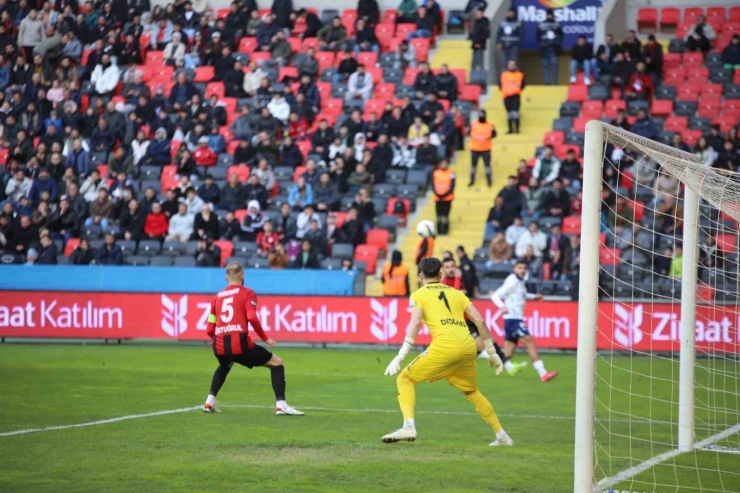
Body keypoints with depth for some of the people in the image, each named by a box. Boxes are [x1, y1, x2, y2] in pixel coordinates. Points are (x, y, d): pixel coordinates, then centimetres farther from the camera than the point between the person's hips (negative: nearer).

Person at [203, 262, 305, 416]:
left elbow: (210, 330, 17)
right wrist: (265, 338, -1)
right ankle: (281, 405, -6)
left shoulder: (217, 297, 19)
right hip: (240, 345, -5)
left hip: (219, 346, 5)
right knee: (277, 363, 10)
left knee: (225, 366, 40)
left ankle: (210, 402, 28)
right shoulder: (247, 293, 5)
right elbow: (252, 318, -12)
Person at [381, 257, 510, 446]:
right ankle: (502, 436, 27)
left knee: (405, 379, 9)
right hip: (469, 346, 5)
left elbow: (415, 323, -6)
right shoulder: (457, 293, 24)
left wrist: (401, 356, -11)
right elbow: (480, 321, 16)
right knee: (472, 392, 27)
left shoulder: (419, 295, 12)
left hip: (445, 346, -5)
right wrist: (492, 353, 22)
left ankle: (409, 426, -11)